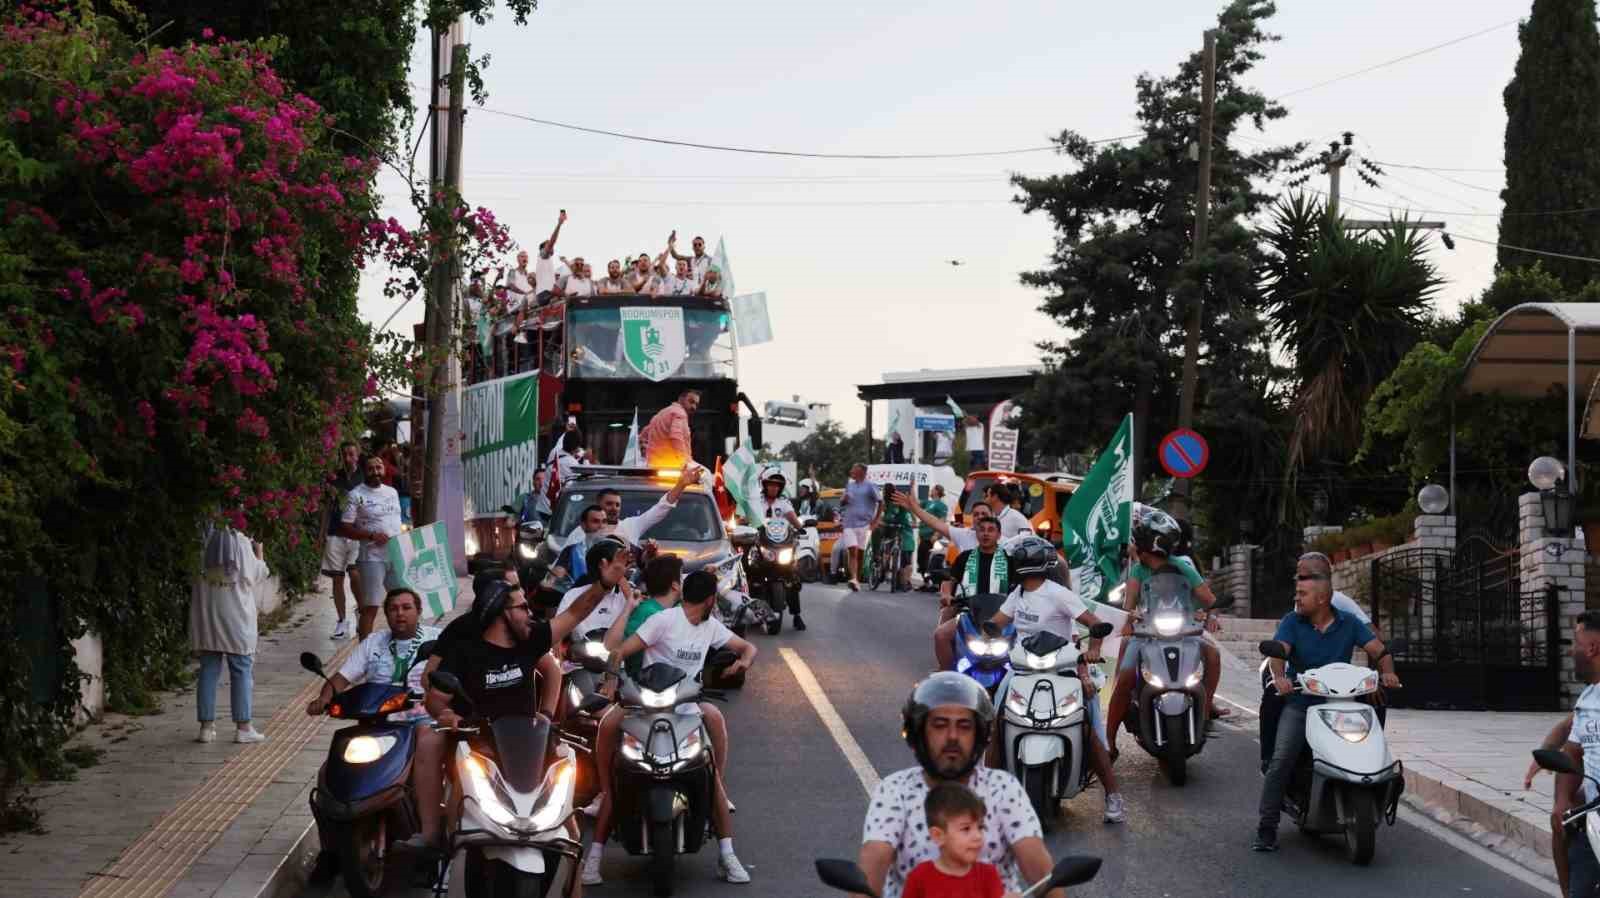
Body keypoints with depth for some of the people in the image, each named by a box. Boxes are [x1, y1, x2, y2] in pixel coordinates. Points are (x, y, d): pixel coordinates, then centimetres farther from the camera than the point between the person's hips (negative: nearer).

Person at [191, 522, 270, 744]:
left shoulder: (204, 544, -3)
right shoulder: (242, 544, -11)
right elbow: (258, 575, 1)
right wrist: (259, 552, 18)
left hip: (207, 619, 3)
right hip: (236, 620, -3)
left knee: (208, 671, 8)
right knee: (241, 672, 5)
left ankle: (206, 726, 9)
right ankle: (243, 727, 5)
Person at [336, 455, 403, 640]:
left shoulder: (392, 492, 14)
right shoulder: (356, 496, -5)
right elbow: (344, 528, -8)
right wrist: (371, 536, -18)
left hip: (397, 556, 6)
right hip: (372, 558, -6)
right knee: (370, 608, -7)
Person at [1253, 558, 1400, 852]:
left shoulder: (1349, 624, 7)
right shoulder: (1292, 621, 3)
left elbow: (1379, 650, 2)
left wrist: (1387, 673, -20)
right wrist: (1279, 676, -34)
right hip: (1300, 702, -1)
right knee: (1282, 760, -20)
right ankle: (1266, 829, -17)